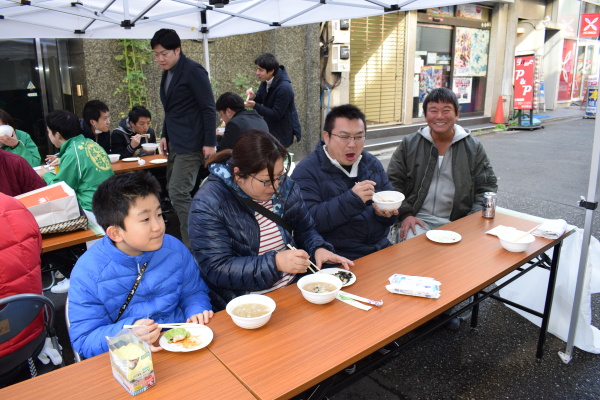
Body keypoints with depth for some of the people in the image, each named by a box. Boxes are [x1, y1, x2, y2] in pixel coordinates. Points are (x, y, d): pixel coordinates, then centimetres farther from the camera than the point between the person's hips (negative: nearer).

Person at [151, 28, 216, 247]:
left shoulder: (193, 71, -9)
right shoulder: (168, 73, 16)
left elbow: (209, 109, -13)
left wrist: (209, 143, -17)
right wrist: (165, 135, 16)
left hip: (191, 144, -9)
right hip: (175, 143, 9)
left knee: (179, 193, -14)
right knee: (174, 192, 10)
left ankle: (192, 244, -6)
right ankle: (181, 238, 22)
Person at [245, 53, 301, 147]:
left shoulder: (284, 88, -27)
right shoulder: (266, 80, -2)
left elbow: (276, 115, -24)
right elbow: (260, 98, 10)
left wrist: (255, 106, -29)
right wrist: (253, 96, -14)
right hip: (270, 128, 8)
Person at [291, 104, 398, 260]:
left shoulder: (373, 164, 15)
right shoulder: (306, 170, -6)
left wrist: (387, 213, -3)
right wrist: (352, 199, -25)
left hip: (380, 248, 7)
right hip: (337, 259, -6)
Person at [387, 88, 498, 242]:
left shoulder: (473, 147, 9)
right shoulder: (409, 144, 9)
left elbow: (487, 187, 9)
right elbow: (393, 182, 7)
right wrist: (404, 214, -7)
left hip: (457, 222, 1)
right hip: (418, 219, -1)